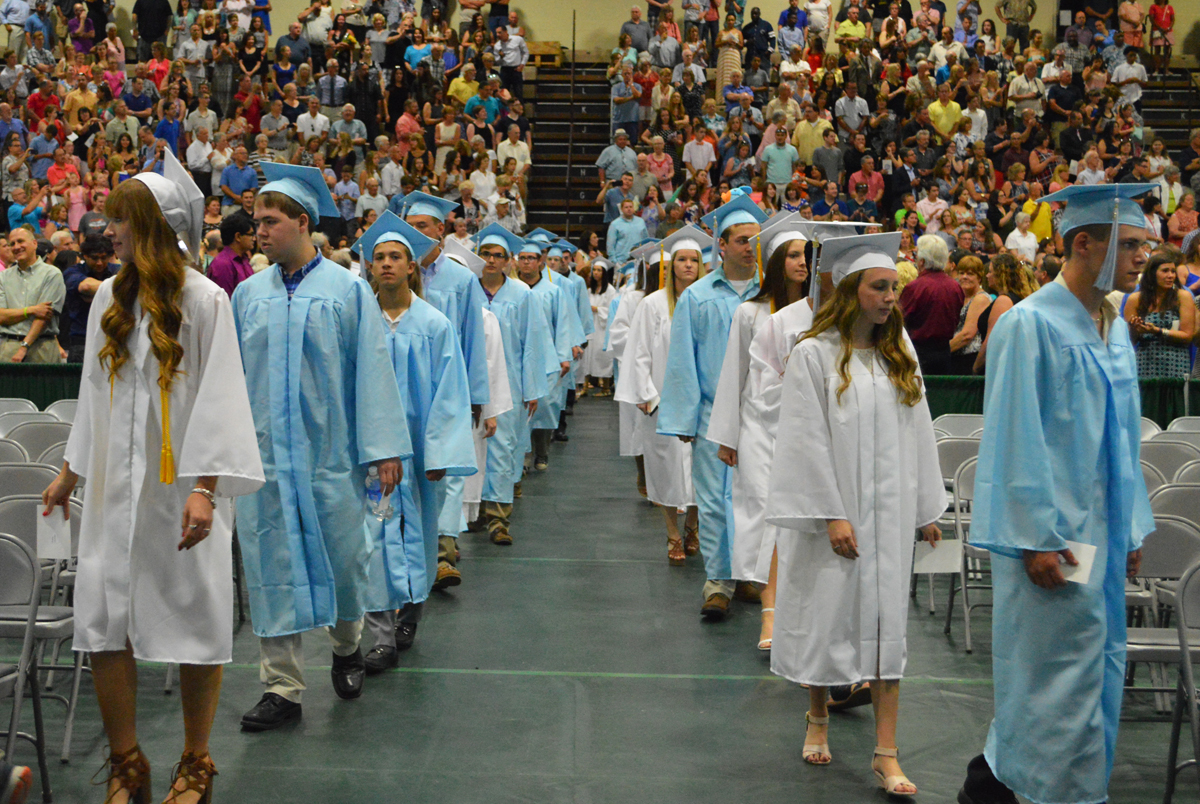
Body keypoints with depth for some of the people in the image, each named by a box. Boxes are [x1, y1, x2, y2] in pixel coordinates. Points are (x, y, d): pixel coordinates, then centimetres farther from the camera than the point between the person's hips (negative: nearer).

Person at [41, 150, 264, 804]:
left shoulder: (204, 300, -8)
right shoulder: (109, 298, 9)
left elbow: (217, 398, -11)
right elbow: (95, 392, 17)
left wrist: (205, 487, -18)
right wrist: (70, 469, 20)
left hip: (180, 489, -5)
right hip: (115, 486, 5)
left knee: (194, 626, 3)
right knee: (103, 624, 2)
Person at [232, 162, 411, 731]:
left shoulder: (348, 290, -3)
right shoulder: (248, 294, 6)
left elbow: (371, 370, -4)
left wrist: (384, 448, -7)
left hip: (329, 450, -2)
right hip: (264, 451, 2)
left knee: (340, 554, 9)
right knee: (272, 562, 3)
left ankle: (346, 646, 37)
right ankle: (282, 686, 12)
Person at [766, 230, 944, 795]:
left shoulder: (899, 356, 9)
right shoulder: (814, 356, -8)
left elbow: (919, 435, 11)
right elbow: (809, 442, -11)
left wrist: (927, 509, 9)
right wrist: (832, 515, -16)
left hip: (889, 514, 4)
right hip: (832, 511, -4)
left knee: (886, 624, 3)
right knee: (826, 617, 7)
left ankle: (886, 754, 7)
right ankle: (818, 718, 32)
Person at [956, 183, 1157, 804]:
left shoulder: (1113, 328, 11)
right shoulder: (1030, 325, -14)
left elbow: (1123, 434, 16)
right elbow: (1015, 436, -16)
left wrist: (1132, 526, 14)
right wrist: (1036, 535, -18)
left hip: (1101, 528, 9)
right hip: (1051, 534, -9)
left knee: (1096, 666, 14)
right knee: (1064, 671, -2)